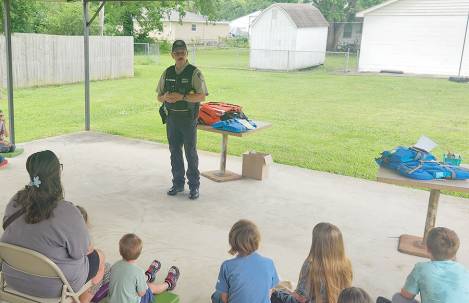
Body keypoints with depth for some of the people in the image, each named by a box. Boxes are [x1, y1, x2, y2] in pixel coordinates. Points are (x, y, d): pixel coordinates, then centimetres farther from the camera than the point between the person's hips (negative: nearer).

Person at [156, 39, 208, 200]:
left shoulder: (194, 73, -6)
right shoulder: (167, 73, 9)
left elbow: (202, 96, -13)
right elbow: (159, 96, 13)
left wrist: (182, 97, -23)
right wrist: (165, 97, -10)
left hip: (188, 119, -5)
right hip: (171, 118, 5)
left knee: (190, 152, 0)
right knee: (175, 152, 11)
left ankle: (194, 186, 11)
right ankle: (178, 184, 24)